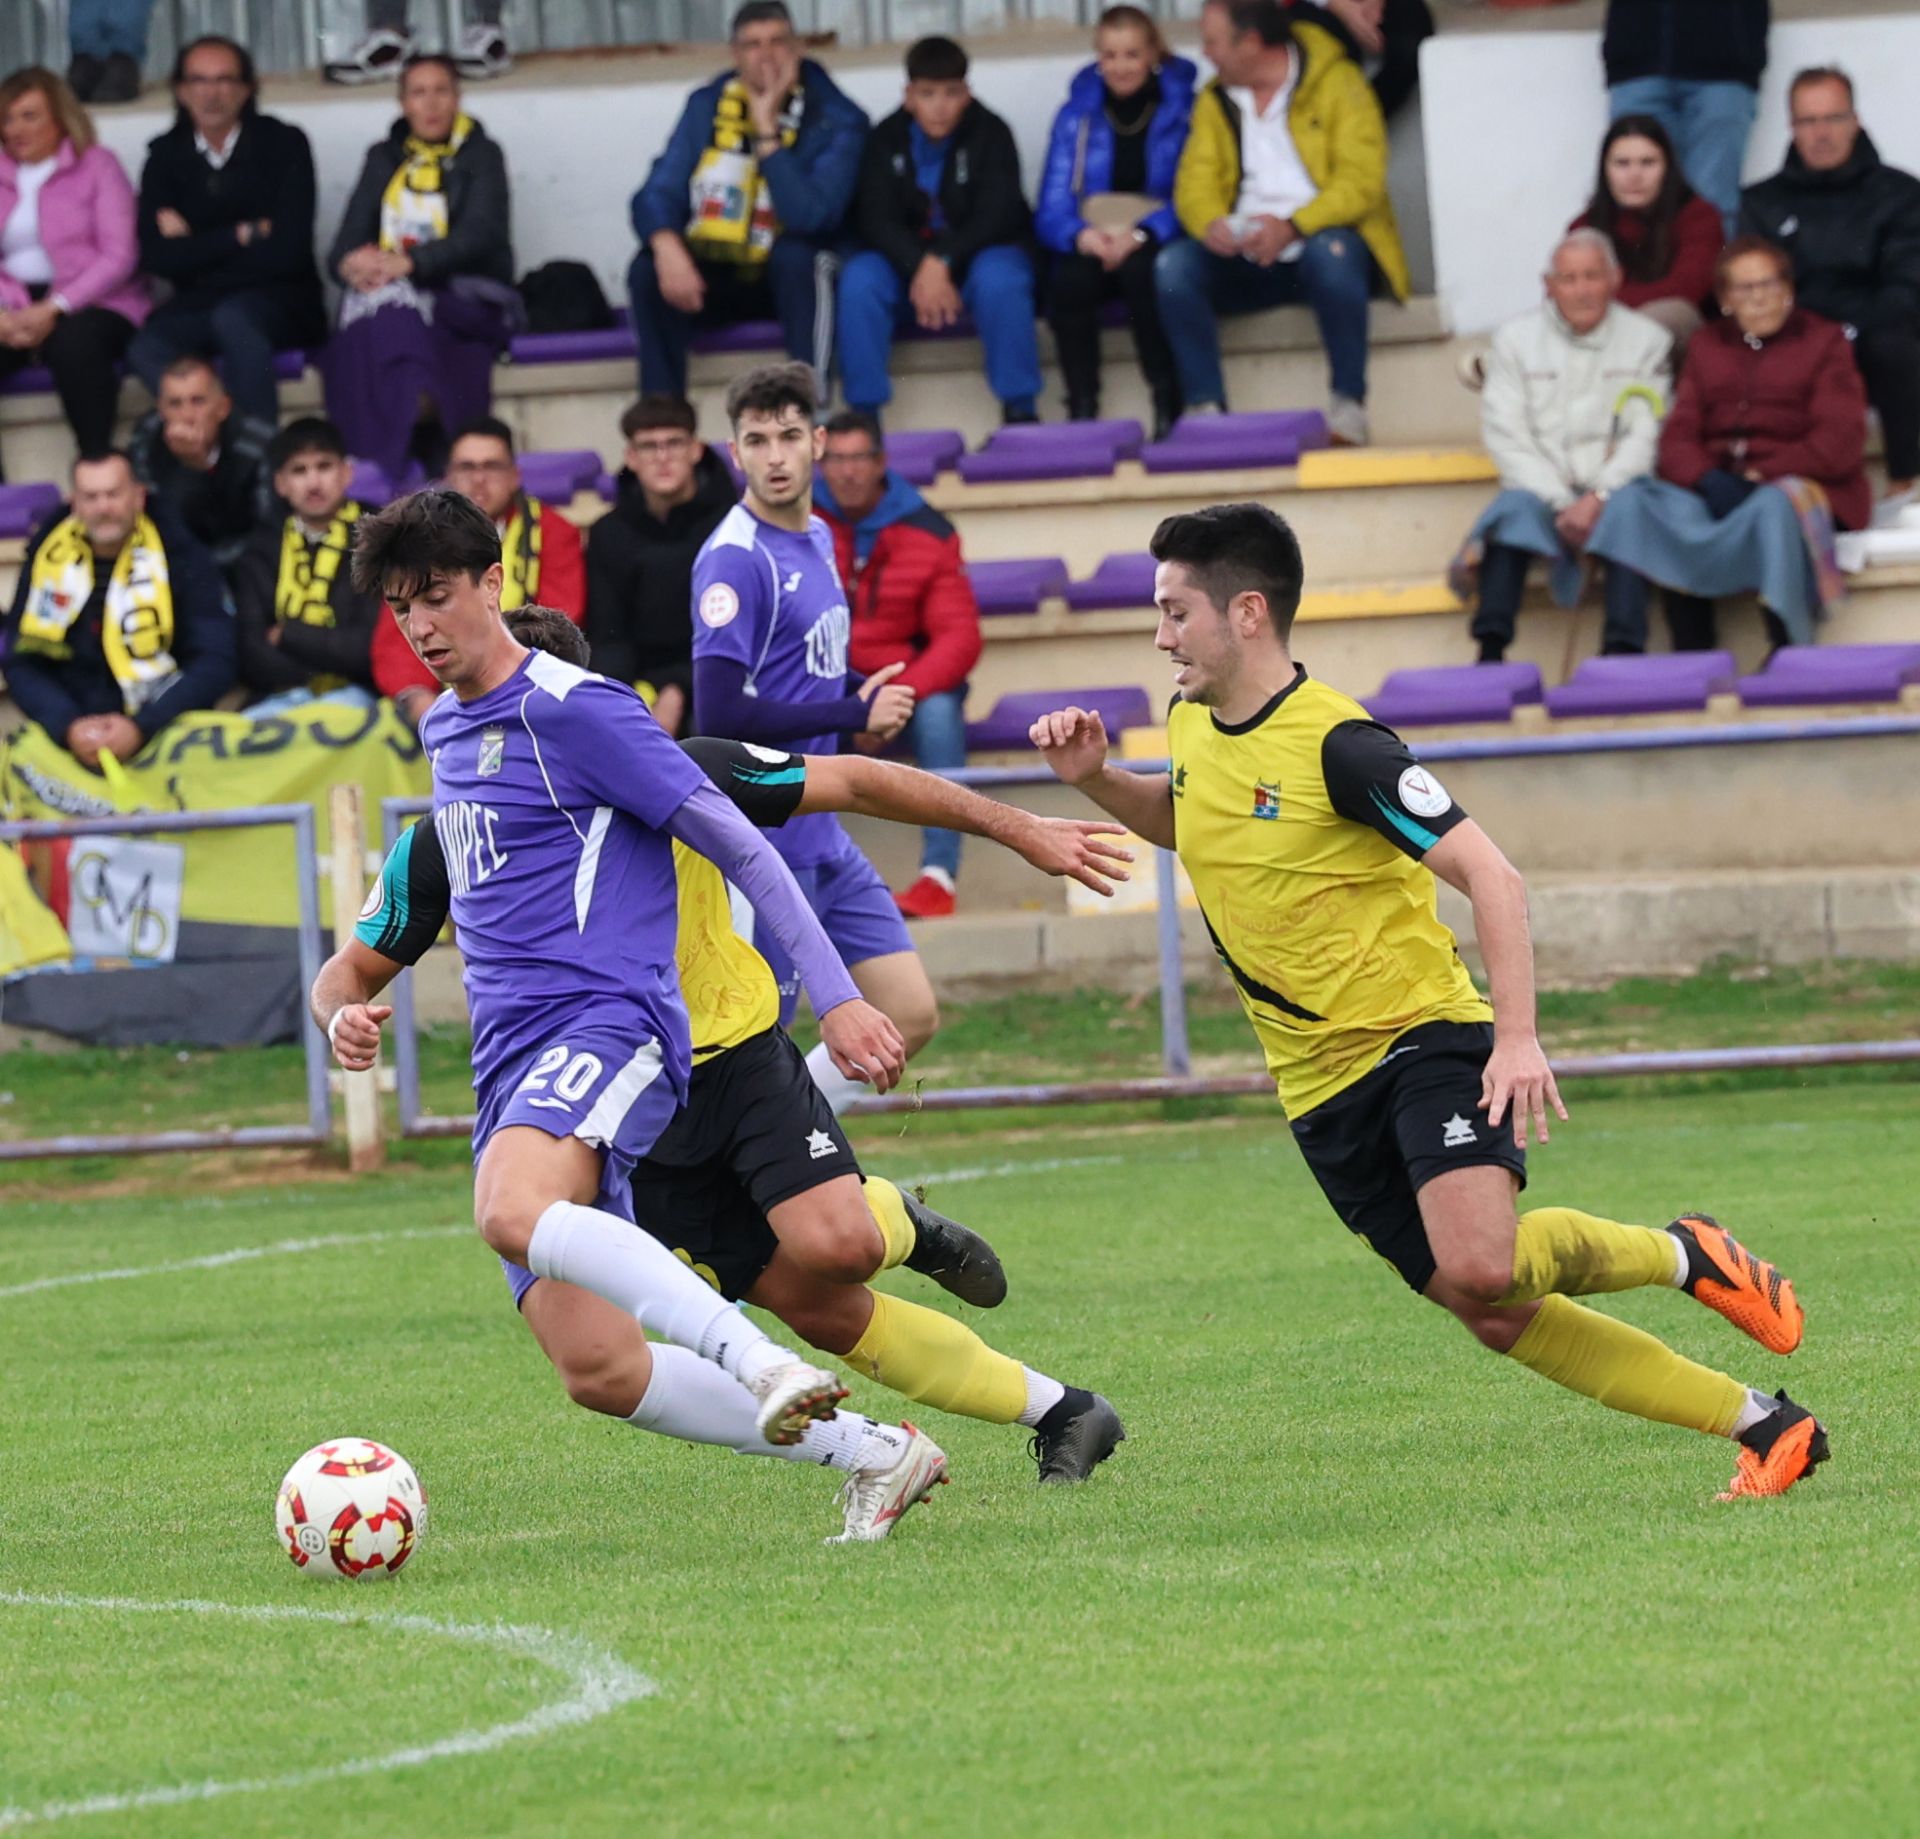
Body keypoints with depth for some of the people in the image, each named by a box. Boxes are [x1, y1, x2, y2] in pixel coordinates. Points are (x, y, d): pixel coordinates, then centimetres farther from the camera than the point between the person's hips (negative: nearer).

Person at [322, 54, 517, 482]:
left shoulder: (481, 156, 11)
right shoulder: (384, 158, 22)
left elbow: (478, 236, -7)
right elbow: (347, 242, 11)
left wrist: (408, 262, -24)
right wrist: (351, 264, -16)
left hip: (465, 300, -2)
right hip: (392, 292, 2)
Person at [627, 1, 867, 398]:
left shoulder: (836, 121, -11)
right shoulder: (705, 107, 2)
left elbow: (810, 216, -26)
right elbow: (657, 195, -6)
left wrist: (767, 131, -28)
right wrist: (667, 247, -28)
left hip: (793, 277, -3)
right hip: (714, 279, 3)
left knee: (795, 256, -36)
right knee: (648, 271, -26)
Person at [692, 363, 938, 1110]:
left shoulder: (817, 538, 11)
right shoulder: (735, 558, -16)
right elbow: (720, 713, -23)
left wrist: (870, 698, 3)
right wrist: (855, 714, -16)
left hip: (824, 836, 9)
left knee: (911, 1017, 7)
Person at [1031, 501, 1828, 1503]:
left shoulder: (1336, 744, -18)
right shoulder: (1191, 723, 6)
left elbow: (1491, 874, -21)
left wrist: (1519, 1039, -30)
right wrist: (1094, 778, 10)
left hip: (1424, 1035, -7)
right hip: (1323, 1088, 7)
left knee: (1483, 1266, -30)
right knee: (1494, 1316, 0)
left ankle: (1680, 1254, 1)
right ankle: (1766, 1426, 7)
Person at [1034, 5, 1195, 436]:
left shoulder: (1183, 109, 2)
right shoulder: (1076, 116, 8)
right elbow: (1052, 209, 2)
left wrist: (1140, 235, -26)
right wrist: (1081, 236, -23)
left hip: (1159, 247, -2)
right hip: (1094, 247, 2)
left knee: (1141, 271, -37)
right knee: (1068, 280, -33)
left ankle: (1168, 409, -29)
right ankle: (1081, 412, -29)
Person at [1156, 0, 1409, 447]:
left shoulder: (1336, 83, -4)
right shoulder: (1216, 100, 12)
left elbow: (1361, 180, -14)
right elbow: (1195, 181, 4)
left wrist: (1292, 227, -28)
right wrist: (1210, 222, -21)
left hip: (1325, 241, -4)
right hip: (1246, 257, 4)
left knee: (1330, 253, -39)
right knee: (1173, 265, -23)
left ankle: (1349, 405, -28)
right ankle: (1205, 408, -23)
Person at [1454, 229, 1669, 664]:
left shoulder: (1647, 341, 7)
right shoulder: (1516, 339, 7)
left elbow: (1646, 436, -1)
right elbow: (1507, 437, -1)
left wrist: (1599, 498, -17)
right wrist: (1562, 504, -14)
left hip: (1613, 488, 0)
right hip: (1542, 490, 0)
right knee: (1515, 510, -32)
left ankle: (1623, 656, -42)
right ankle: (1490, 656, -40)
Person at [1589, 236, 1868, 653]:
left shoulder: (1823, 341, 8)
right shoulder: (1709, 346, 20)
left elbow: (1840, 442, -4)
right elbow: (1677, 438, 9)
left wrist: (1759, 477, -14)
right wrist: (1709, 482, -14)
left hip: (1803, 487, -4)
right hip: (1714, 487, 4)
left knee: (1774, 506, -40)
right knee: (1637, 501, -25)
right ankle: (1692, 661, -27)